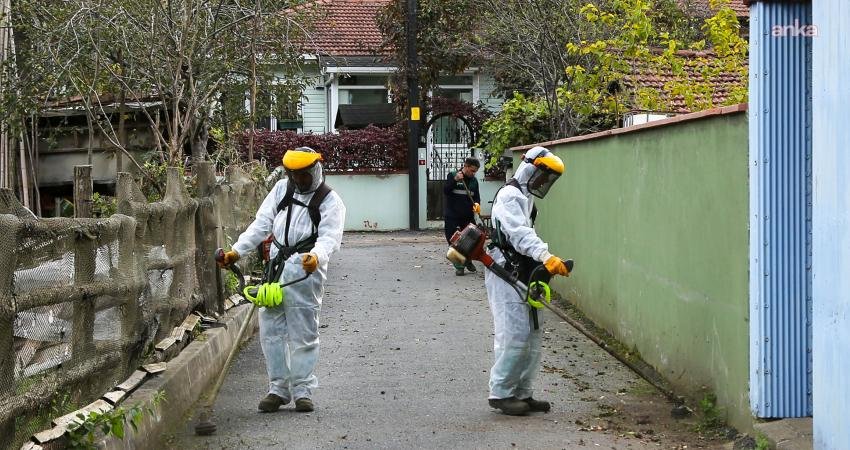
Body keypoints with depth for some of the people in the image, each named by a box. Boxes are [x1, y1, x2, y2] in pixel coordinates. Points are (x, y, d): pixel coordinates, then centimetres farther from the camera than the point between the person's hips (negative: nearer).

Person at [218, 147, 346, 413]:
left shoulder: (330, 201, 0)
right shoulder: (281, 189, 15)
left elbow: (330, 237, -13)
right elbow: (261, 224, 13)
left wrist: (316, 256, -35)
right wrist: (237, 251, 3)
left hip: (305, 269, -5)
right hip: (276, 265, 5)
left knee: (303, 332, -3)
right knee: (271, 329, 4)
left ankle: (302, 391, 5)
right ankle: (278, 388, 12)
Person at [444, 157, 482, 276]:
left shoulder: (474, 181, 10)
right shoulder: (452, 175, -2)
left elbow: (477, 196, 15)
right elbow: (445, 190, -11)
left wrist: (477, 204, -7)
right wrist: (455, 180, -24)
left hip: (468, 215, 4)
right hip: (452, 215, -3)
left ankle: (468, 261, 28)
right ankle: (459, 266, 3)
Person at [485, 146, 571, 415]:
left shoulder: (526, 199, 21)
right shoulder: (509, 196, -12)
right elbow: (520, 234, -28)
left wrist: (545, 265, 13)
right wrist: (546, 257, -40)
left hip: (520, 276, 10)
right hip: (505, 275, -10)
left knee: (531, 336, 9)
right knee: (514, 335, -12)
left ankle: (521, 393, 14)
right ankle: (500, 393, -5)